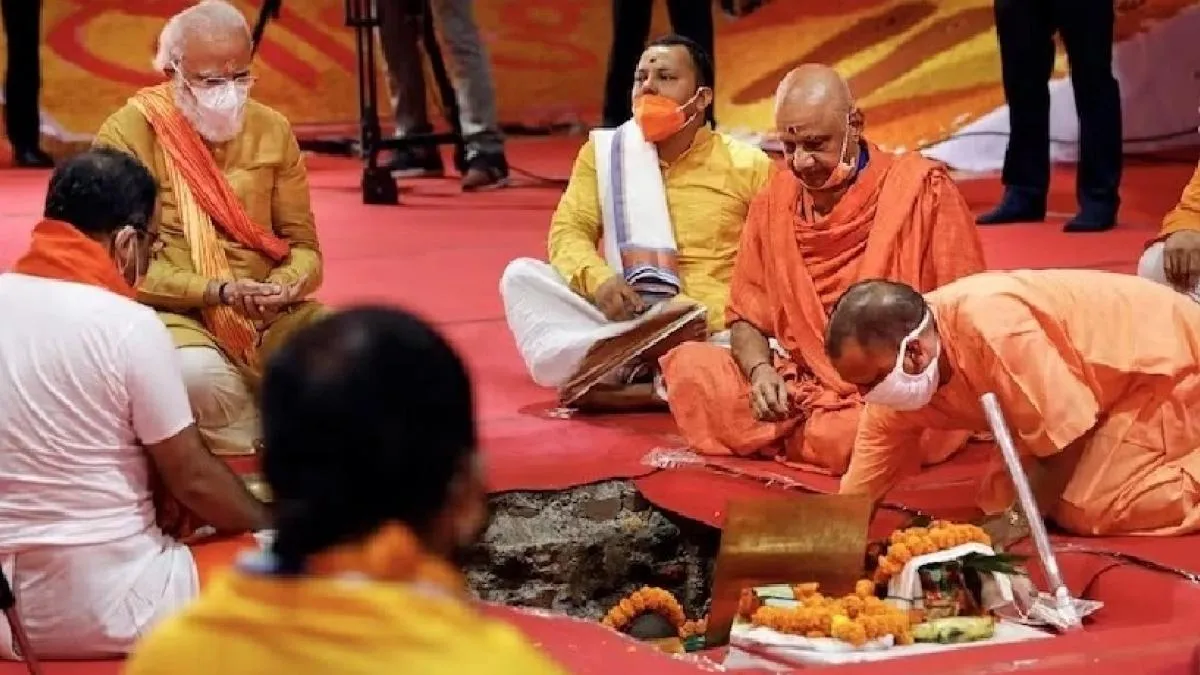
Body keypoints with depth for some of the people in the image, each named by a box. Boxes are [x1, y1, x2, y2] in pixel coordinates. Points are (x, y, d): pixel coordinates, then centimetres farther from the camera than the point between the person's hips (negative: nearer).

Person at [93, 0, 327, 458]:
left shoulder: (271, 131, 7)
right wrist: (219, 291, -22)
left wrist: (284, 287, -15)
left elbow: (303, 246, 9)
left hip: (269, 316, 4)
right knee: (198, 374, -38)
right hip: (174, 314, -4)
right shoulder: (127, 135, -7)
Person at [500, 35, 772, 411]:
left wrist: (711, 316, -17)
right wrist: (597, 279, -19)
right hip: (617, 323, 2)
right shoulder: (603, 151, 13)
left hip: (711, 330, -2)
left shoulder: (746, 165, 5)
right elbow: (568, 231, 5)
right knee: (521, 276, -17)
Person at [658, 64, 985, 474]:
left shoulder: (921, 189, -9)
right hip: (802, 390, 4)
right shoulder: (775, 202, 5)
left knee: (846, 436, -37)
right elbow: (746, 318, 10)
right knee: (688, 365, -18)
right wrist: (760, 370, -13)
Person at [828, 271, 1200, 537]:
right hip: (1103, 380, 8)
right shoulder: (899, 380, -12)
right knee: (1003, 501, 1)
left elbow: (1065, 434, -28)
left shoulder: (989, 325, -37)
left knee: (1087, 509, -22)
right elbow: (855, 500, -5)